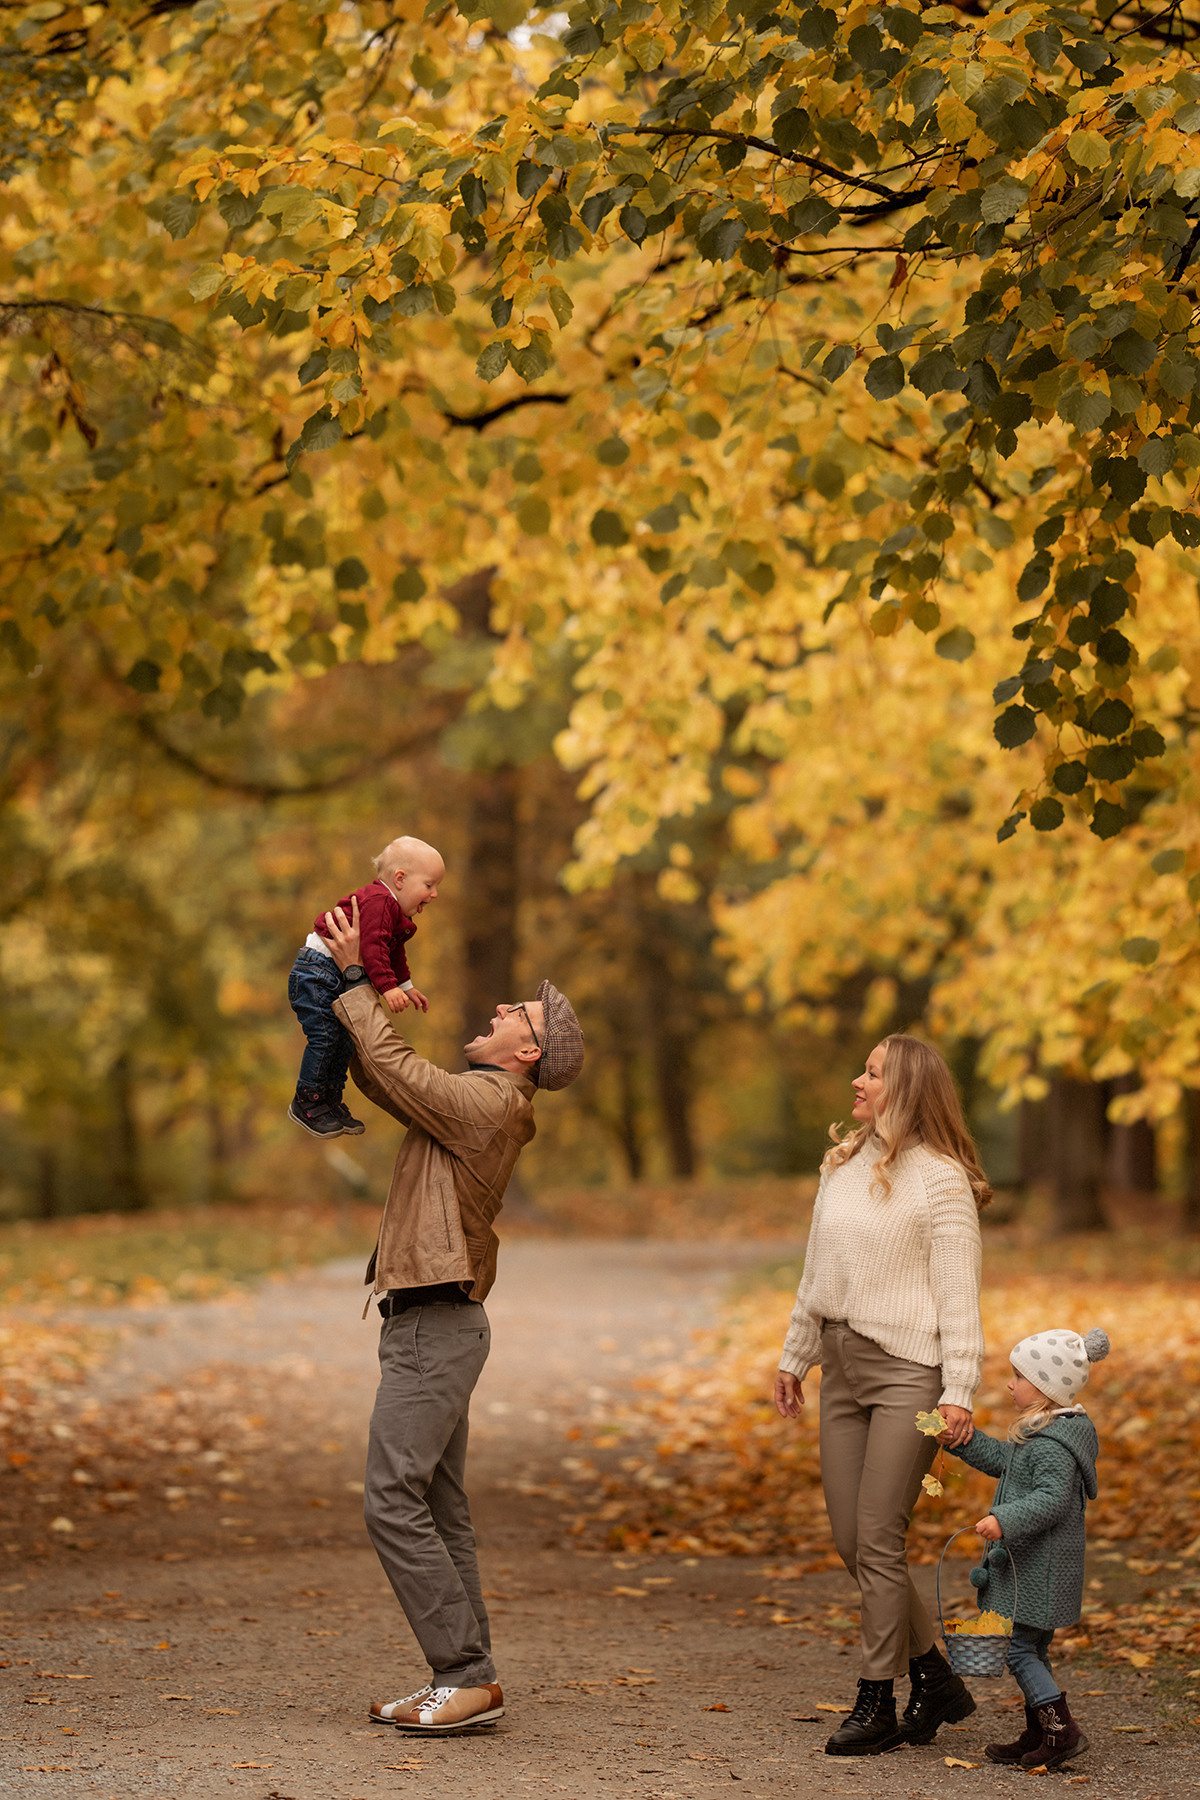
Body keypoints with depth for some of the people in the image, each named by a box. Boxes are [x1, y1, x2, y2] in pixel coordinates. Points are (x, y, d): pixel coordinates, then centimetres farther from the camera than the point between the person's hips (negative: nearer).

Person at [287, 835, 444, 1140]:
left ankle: (331, 1100, 21)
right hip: (318, 971, -11)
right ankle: (307, 1102, -3)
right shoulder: (378, 902, -21)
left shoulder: (394, 912, 14)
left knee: (344, 1040, 12)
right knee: (324, 1035, -12)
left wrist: (407, 987, 29)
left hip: (340, 978, 11)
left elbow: (394, 955, 27)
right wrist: (388, 987, -34)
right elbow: (372, 947, -31)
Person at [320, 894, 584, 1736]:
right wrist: (363, 992, 11)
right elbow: (378, 1073, 22)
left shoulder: (486, 1104, -14)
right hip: (434, 1321, 10)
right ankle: (465, 1680, 11)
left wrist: (355, 977, -3)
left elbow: (391, 1065, -14)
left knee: (394, 1501, -12)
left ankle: (468, 1676, -10)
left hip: (436, 1326, -10)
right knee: (440, 1508, 9)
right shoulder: (472, 1102, 16)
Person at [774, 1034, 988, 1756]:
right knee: (851, 1540, 8)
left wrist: (959, 1390, -17)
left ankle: (877, 1704, 4)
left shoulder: (940, 1179, -9)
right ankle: (937, 1681, 21)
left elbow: (958, 1291, -11)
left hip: (908, 1369, -8)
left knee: (878, 1537, -7)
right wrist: (797, 1356, 22)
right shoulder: (843, 1164, 14)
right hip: (843, 1366, 8)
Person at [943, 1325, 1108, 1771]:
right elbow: (1001, 1459, 26)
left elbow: (1052, 1498, -30)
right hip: (1032, 1565, 11)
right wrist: (962, 1439, 21)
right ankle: (1037, 1735, 23)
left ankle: (1061, 1729, -8)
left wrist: (1005, 1519, -37)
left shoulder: (1052, 1444, -21)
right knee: (1032, 1649, 16)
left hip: (1040, 1568, -11)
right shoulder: (1042, 1434, 12)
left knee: (1017, 1646, -8)